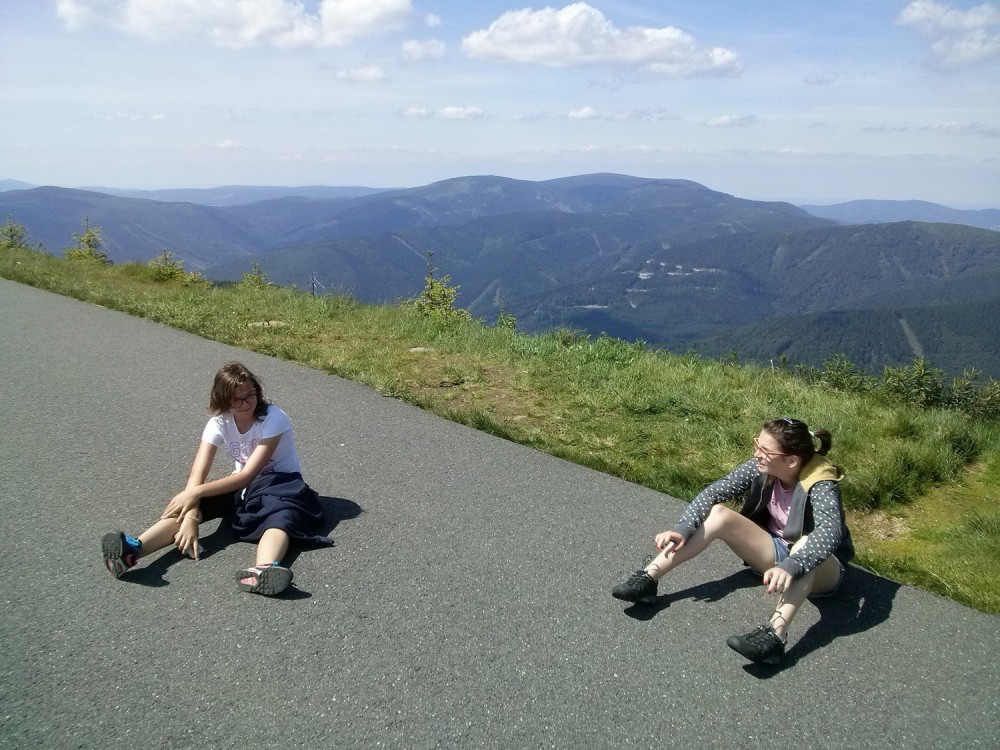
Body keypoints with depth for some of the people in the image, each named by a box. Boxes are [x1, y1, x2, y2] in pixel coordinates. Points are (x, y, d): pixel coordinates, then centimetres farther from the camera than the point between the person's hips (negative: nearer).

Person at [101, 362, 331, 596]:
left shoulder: (273, 419, -22)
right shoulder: (219, 422, -10)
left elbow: (248, 474, -28)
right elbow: (198, 473, -21)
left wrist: (196, 491, -37)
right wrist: (191, 517, -38)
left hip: (281, 484, -4)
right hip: (243, 486, 5)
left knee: (282, 513, -40)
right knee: (190, 502, -23)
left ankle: (263, 569, -72)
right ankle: (135, 549, -46)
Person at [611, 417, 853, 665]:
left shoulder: (821, 485, -28)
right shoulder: (761, 468, -13)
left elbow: (829, 532, -46)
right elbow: (714, 492, -17)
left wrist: (791, 567, -61)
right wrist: (682, 529, -31)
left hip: (821, 571, -5)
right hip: (775, 550, 5)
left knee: (807, 545, -41)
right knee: (718, 513, -18)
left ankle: (775, 633, -58)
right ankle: (648, 579, -24)